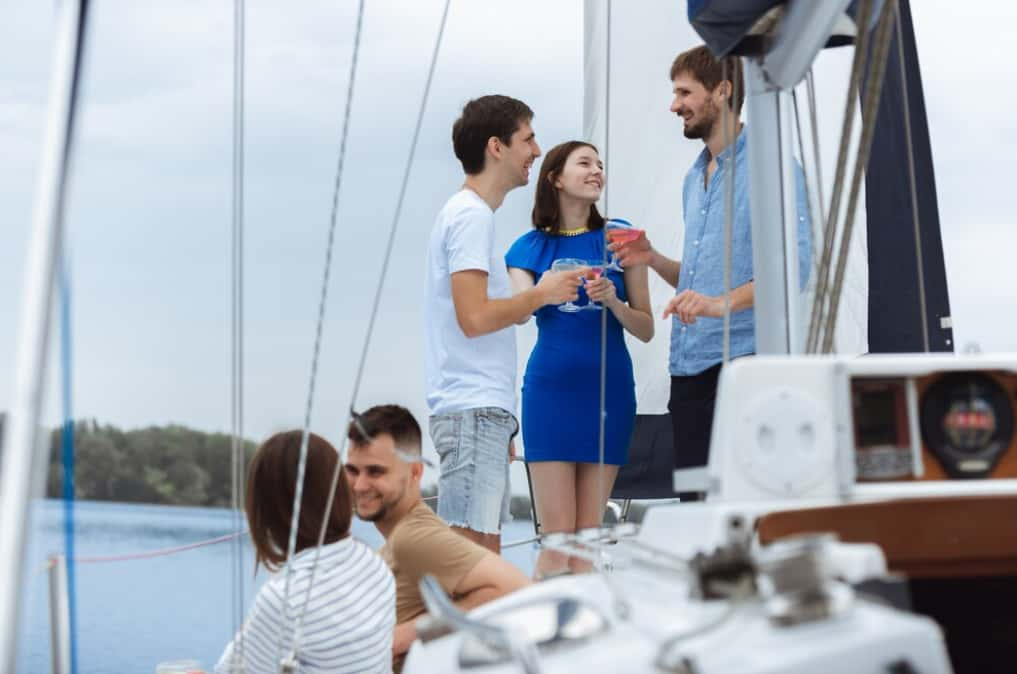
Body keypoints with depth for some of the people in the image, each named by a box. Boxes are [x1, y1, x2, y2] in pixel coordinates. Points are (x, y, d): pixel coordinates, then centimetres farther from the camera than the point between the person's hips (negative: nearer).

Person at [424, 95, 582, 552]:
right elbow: (474, 317, -20)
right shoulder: (471, 215, -9)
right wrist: (542, 294, -6)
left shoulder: (469, 214, 21)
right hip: (473, 411, -10)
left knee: (485, 557, 9)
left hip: (485, 410, 10)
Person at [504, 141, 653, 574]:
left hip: (609, 389, 1)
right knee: (557, 534, -6)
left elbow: (646, 330, 5)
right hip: (551, 388, -1)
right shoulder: (531, 247, 6)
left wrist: (613, 301, -15)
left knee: (589, 533, 1)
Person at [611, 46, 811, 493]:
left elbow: (795, 263, -17)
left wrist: (723, 302, -29)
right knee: (694, 504, 5)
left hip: (741, 361, -8)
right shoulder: (695, 178, 22)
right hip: (688, 368, 8)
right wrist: (653, 260, 11)